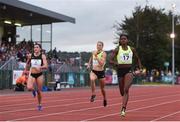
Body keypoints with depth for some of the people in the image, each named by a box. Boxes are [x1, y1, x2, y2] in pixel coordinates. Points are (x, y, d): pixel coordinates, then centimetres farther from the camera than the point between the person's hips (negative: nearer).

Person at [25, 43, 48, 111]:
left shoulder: (42, 56, -6)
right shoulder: (30, 55, 0)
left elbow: (46, 66, -18)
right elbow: (27, 65, 18)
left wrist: (40, 67, -34)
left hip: (39, 75, -1)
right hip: (32, 74, 1)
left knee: (39, 91, 6)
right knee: (29, 87, -25)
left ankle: (39, 105, 28)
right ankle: (34, 90, 14)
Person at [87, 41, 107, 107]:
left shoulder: (103, 54, -10)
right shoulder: (93, 52, 2)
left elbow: (101, 63, -24)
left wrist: (97, 56, -28)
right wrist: (89, 64, 13)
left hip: (101, 72, -2)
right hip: (94, 71, 2)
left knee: (102, 88, 11)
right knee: (92, 79, -35)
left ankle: (105, 99, 40)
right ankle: (93, 94, -22)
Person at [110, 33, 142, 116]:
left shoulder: (132, 49, 5)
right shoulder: (117, 50, -1)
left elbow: (137, 59, 20)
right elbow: (111, 61, -8)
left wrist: (140, 68, 12)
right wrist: (117, 64, -26)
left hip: (129, 70, -1)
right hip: (120, 70, 1)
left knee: (126, 89, -20)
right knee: (122, 91, 11)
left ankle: (123, 109, -25)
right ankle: (124, 104, 46)